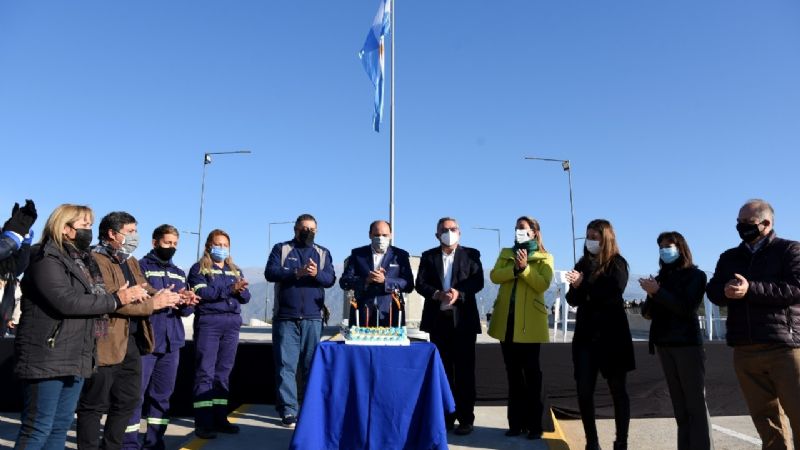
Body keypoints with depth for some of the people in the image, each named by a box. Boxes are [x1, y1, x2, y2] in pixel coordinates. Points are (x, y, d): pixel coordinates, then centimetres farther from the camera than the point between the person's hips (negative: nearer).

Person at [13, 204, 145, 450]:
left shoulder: (82, 261, 17)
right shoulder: (47, 259, -11)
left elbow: (93, 299, 16)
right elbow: (67, 302, -23)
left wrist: (121, 295, -3)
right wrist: (116, 300, -16)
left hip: (76, 356, 9)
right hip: (47, 357, -8)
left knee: (62, 424, 14)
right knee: (38, 427, -1)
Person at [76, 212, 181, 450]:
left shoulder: (130, 261, 16)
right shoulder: (96, 260, -13)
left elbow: (146, 291, 11)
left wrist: (165, 297, -10)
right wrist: (153, 303, -20)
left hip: (131, 342, 9)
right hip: (106, 344, -9)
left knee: (128, 401, 18)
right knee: (95, 405, 4)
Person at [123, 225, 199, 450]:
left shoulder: (179, 273, 17)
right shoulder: (141, 266, 0)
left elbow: (186, 309, 11)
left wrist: (187, 302, -11)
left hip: (172, 341, 6)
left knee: (162, 393, 11)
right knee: (136, 393, -1)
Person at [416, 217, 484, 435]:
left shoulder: (471, 254, 6)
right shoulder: (428, 256, 11)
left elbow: (478, 281, -4)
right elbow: (420, 284, 1)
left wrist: (459, 293, -21)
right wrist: (437, 294, -17)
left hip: (463, 319, -2)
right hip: (438, 319, 2)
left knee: (464, 369, 2)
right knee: (442, 369, 8)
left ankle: (466, 418, 9)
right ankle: (445, 416, 17)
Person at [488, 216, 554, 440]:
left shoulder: (544, 258, 4)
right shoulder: (506, 253, 15)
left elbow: (543, 284, -12)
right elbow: (494, 276, -2)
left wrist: (525, 268, -22)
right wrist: (514, 269, -17)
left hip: (529, 323, -4)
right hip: (506, 321, 4)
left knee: (531, 373, 2)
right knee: (513, 374, 10)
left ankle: (534, 424, 11)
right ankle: (516, 422, 19)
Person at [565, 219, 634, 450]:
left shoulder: (617, 263, -1)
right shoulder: (583, 263, 10)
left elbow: (612, 294, -16)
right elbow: (573, 299, 6)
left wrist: (583, 286, -17)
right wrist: (575, 288, -15)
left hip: (611, 334, -4)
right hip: (585, 334, 4)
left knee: (617, 389, 6)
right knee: (584, 391, 2)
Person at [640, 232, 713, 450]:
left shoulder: (695, 275, 1)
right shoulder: (662, 277, 13)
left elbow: (686, 307, -13)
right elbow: (646, 312, 11)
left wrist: (657, 292, -17)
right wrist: (651, 297, -9)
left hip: (687, 343, -5)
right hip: (664, 345, 5)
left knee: (695, 402, -4)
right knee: (679, 404, 7)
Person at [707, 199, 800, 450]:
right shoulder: (729, 257, 18)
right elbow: (712, 290, 11)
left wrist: (751, 289, -19)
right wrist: (725, 291, -11)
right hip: (745, 351, 5)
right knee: (765, 416, 10)